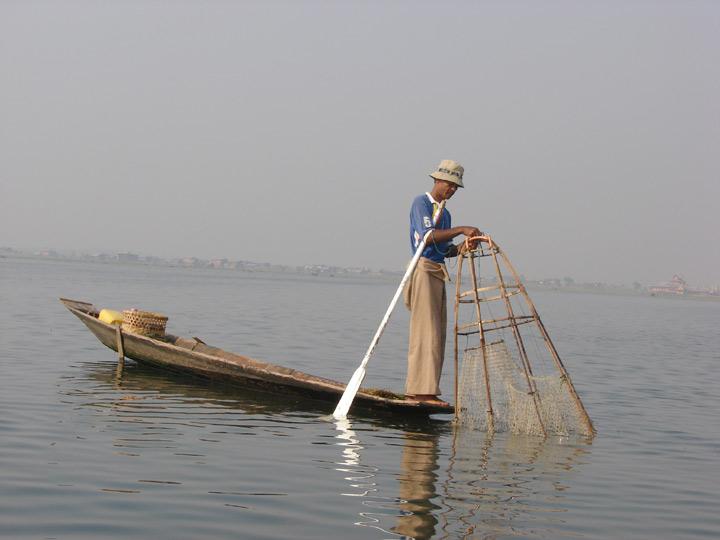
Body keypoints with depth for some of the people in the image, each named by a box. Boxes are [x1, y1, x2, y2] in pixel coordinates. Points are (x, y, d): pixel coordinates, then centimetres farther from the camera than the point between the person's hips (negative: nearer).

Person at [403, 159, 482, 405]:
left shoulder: (445, 212, 23)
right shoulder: (421, 203, -4)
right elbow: (428, 236, -19)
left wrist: (460, 248, 0)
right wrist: (461, 230, -23)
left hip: (438, 274, 9)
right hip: (424, 270, -9)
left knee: (436, 333, 7)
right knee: (426, 331, -13)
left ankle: (417, 389, 9)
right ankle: (423, 389, -14)